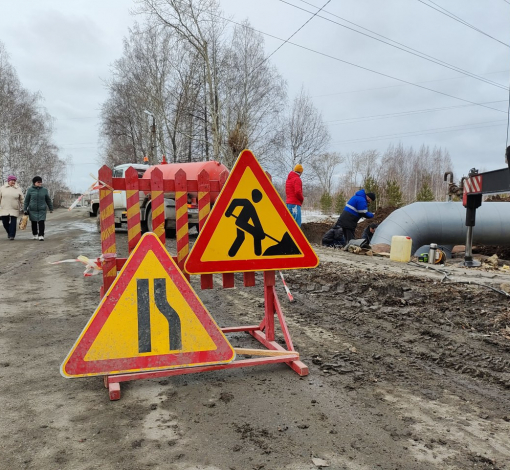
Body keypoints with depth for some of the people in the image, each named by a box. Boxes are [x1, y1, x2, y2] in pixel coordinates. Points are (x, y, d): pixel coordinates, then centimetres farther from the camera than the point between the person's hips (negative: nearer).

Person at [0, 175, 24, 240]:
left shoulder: (18, 189, 5)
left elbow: (21, 199, 10)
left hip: (14, 210, -1)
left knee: (13, 222, -7)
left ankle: (12, 235, -1)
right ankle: (9, 232, 30)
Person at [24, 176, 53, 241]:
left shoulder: (44, 190, 4)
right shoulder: (30, 190, 0)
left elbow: (48, 200, 12)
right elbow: (26, 200, 4)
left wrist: (51, 208, 16)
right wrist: (25, 209, 1)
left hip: (42, 210, 0)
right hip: (32, 210, 0)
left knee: (41, 223, -9)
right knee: (34, 223, 7)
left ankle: (41, 236, -7)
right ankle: (35, 235, 24)